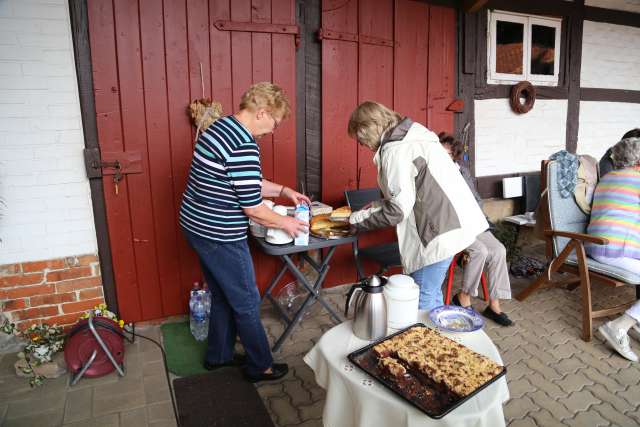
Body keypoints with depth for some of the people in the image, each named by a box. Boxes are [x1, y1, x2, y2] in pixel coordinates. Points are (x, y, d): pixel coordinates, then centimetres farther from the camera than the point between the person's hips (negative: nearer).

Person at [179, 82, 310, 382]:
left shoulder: (220, 127, 8)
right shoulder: (244, 147, -24)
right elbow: (253, 208, -21)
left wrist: (284, 191, 17)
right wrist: (285, 222, -4)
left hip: (197, 226, 10)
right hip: (220, 236, -10)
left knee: (223, 296, 23)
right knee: (246, 302, 7)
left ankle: (219, 355, 39)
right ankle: (260, 367, 25)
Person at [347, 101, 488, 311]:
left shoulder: (394, 151, -16)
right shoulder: (412, 135, 14)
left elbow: (397, 212, -14)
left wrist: (356, 219, -2)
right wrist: (378, 206, 15)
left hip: (440, 231, -10)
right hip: (452, 223, 10)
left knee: (423, 301, -2)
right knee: (432, 296, 18)